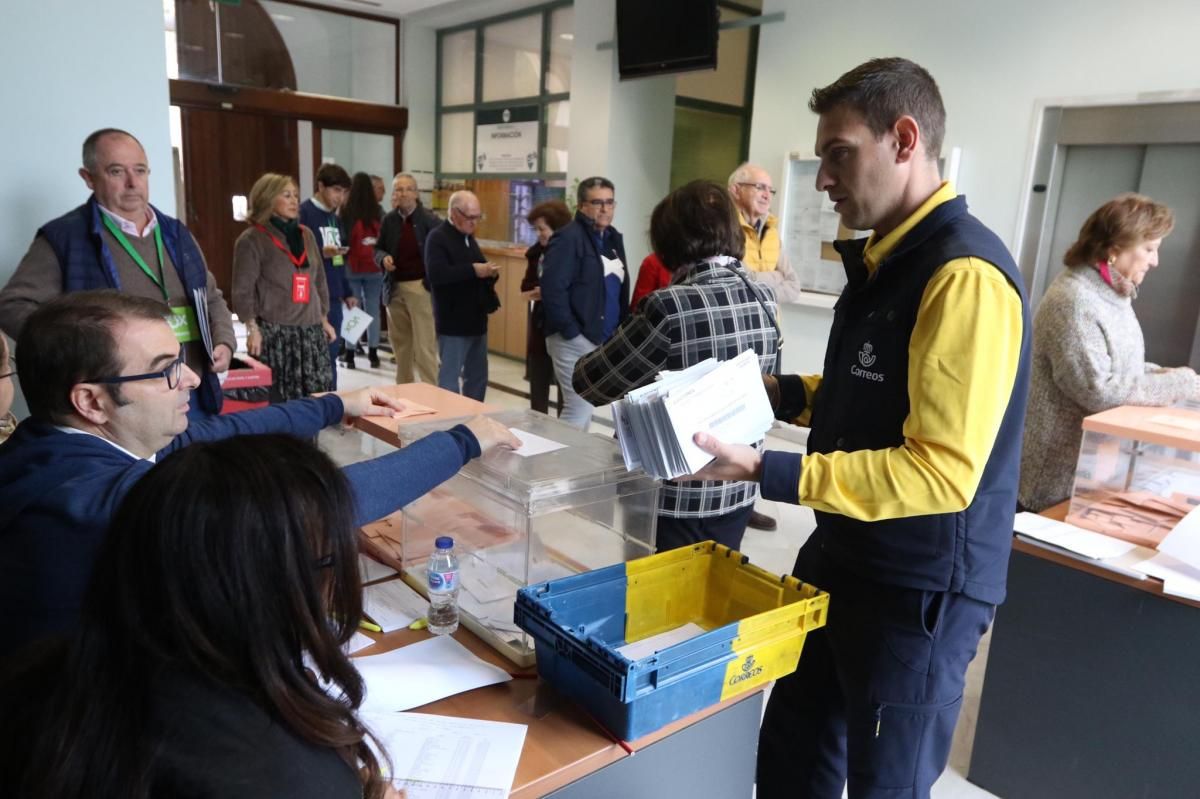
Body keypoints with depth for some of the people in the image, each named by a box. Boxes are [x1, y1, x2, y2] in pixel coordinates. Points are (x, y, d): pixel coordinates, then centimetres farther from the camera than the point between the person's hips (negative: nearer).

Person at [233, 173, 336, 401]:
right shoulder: (251, 239, -3)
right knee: (278, 400, -7)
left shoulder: (306, 234, 15)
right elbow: (243, 290, -6)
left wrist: (324, 319, 18)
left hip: (310, 330, 6)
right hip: (274, 331, -5)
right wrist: (252, 328, -12)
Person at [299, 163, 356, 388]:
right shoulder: (304, 213, -8)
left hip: (334, 298, 8)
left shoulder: (334, 218, 17)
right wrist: (321, 253, -25)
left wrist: (346, 293, 19)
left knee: (332, 353, 11)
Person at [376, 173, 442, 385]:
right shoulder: (389, 220, 7)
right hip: (396, 287, 6)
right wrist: (383, 258, -8)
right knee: (400, 344, 15)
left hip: (421, 287, -5)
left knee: (424, 346, -5)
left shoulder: (429, 220, -8)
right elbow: (378, 249, 15)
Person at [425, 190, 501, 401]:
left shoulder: (468, 237, 16)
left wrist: (489, 272, 0)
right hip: (453, 323, -9)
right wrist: (473, 270, -25)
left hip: (476, 319, 9)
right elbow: (436, 274, -25)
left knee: (478, 377, 14)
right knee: (450, 377, -1)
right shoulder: (438, 237, -11)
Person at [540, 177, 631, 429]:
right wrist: (572, 332, -18)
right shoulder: (569, 238, -11)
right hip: (576, 340, -8)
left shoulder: (613, 238, 14)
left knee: (583, 407, 15)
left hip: (606, 340, 8)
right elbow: (552, 289, -19)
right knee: (580, 408, -6)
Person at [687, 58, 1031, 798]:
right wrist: (781, 392, 2)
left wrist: (766, 471, -28)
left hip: (921, 591, -8)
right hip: (842, 560, 9)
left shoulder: (965, 274, -23)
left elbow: (942, 472, -27)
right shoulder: (884, 257, 8)